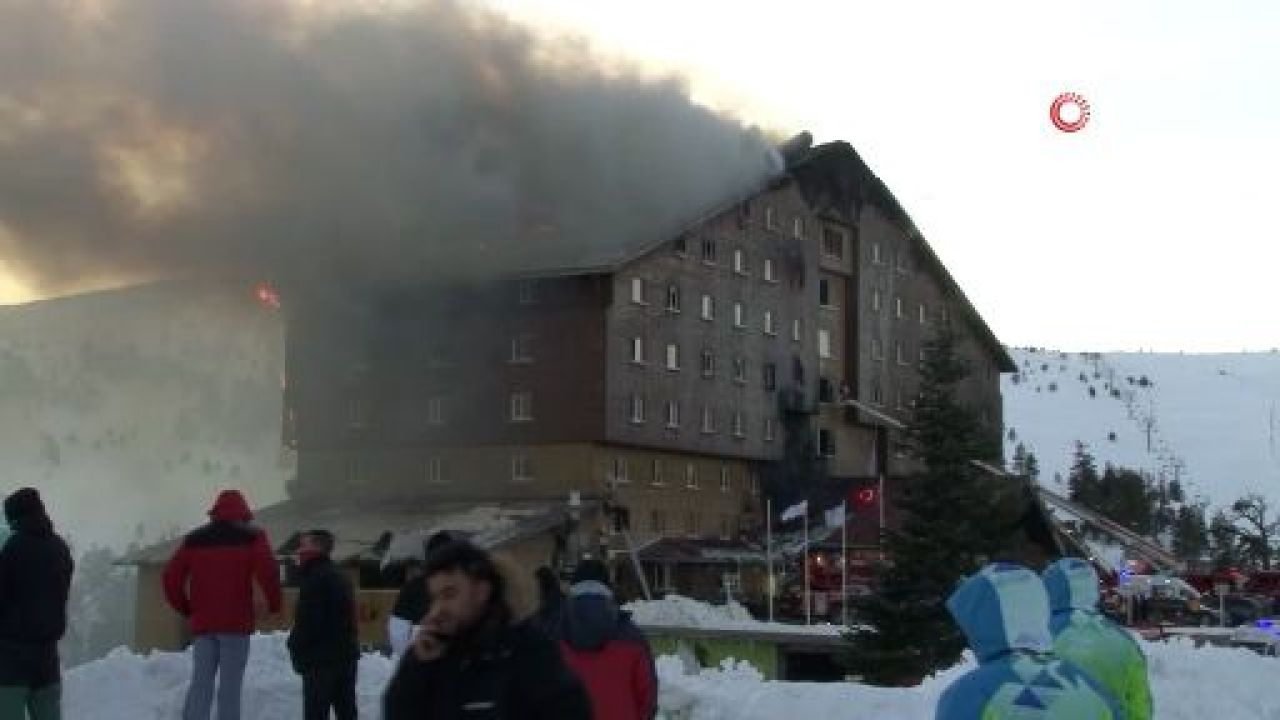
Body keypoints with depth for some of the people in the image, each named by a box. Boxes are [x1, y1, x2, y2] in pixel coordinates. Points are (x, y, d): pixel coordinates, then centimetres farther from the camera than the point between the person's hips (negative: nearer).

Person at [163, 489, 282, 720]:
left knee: (200, 682, 6)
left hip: (202, 623, 3)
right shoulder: (252, 537, 0)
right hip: (236, 623, -3)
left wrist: (185, 608, 18)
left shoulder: (194, 539, 13)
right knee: (230, 684, -1)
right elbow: (267, 571, -15)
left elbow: (171, 576, 9)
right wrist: (274, 604, -1)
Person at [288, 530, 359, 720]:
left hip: (320, 657, -10)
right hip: (346, 653, 10)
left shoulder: (315, 578, -15)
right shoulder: (340, 577, 17)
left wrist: (297, 649, -10)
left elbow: (307, 621, -20)